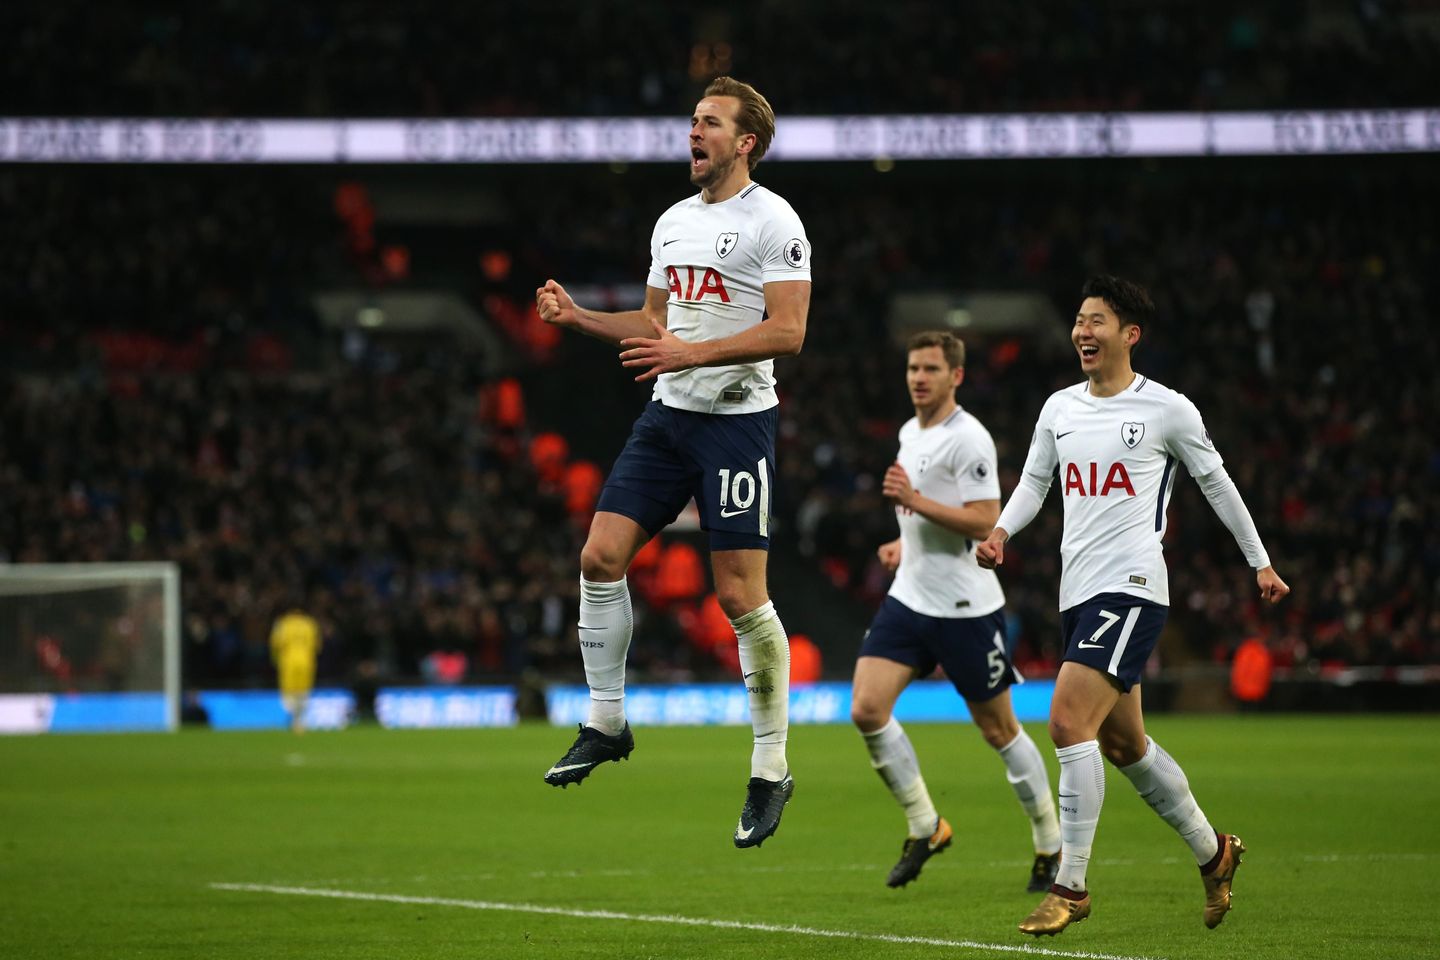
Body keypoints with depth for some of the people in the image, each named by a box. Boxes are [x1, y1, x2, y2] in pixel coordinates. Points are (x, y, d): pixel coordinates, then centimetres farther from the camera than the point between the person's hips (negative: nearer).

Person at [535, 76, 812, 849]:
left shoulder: (772, 221, -10)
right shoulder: (673, 222, 15)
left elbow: (788, 330, -17)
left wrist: (693, 354, -24)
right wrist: (578, 317, 8)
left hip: (737, 422, -7)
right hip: (668, 414, 7)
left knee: (741, 595, -7)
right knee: (600, 555, -4)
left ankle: (771, 770, 3)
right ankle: (606, 723, 10)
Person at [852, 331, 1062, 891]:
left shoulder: (968, 439, -14)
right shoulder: (909, 433, 13)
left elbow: (984, 522, -21)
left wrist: (915, 500, -25)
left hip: (966, 607, -7)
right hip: (910, 598, 7)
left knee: (998, 729, 2)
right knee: (867, 709, -9)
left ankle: (1052, 846, 17)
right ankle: (925, 829, 5)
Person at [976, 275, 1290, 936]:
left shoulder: (1167, 409, -3)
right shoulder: (1059, 408, 13)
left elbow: (1216, 482, 7)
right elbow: (1033, 482, 21)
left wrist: (1260, 563, 14)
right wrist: (1001, 531, 0)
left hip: (1131, 585, -7)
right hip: (1078, 591, 7)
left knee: (1069, 721, -20)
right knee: (1122, 743, 14)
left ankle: (1070, 886, -16)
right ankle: (1212, 852, 34)